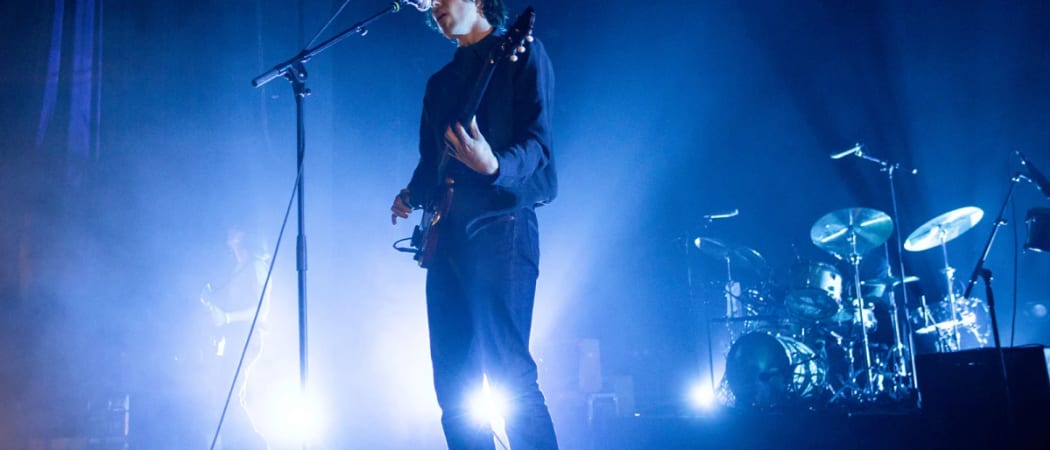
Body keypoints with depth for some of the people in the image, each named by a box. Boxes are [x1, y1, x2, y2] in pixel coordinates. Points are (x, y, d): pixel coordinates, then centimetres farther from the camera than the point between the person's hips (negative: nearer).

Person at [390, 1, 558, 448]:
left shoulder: (522, 54, 2)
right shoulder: (440, 82, 22)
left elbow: (537, 142, -10)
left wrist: (494, 165, -29)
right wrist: (411, 196, 5)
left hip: (500, 223, -7)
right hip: (446, 232, 7)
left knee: (510, 372, -13)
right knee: (453, 378, 7)